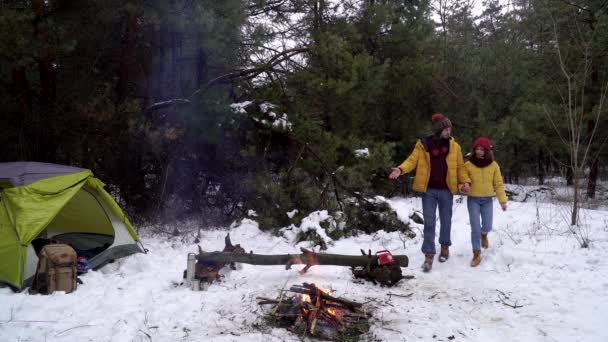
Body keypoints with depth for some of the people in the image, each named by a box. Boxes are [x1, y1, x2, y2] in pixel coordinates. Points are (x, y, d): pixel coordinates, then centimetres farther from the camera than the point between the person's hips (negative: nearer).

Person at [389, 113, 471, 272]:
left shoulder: (454, 146, 2)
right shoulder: (423, 144, -4)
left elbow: (460, 167, 5)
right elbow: (412, 160, -7)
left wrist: (465, 181, -10)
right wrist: (401, 169, -26)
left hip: (446, 190, 2)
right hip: (429, 190, -2)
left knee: (445, 220, 15)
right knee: (429, 222, -2)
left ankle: (445, 246, 36)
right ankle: (429, 255, 2)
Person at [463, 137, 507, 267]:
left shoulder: (493, 165, -3)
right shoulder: (468, 165, -6)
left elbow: (498, 184, 0)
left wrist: (503, 200, -5)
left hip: (487, 200, 2)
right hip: (473, 199, -1)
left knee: (487, 226, 7)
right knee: (475, 227, -6)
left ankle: (483, 235, 45)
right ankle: (476, 254, 4)